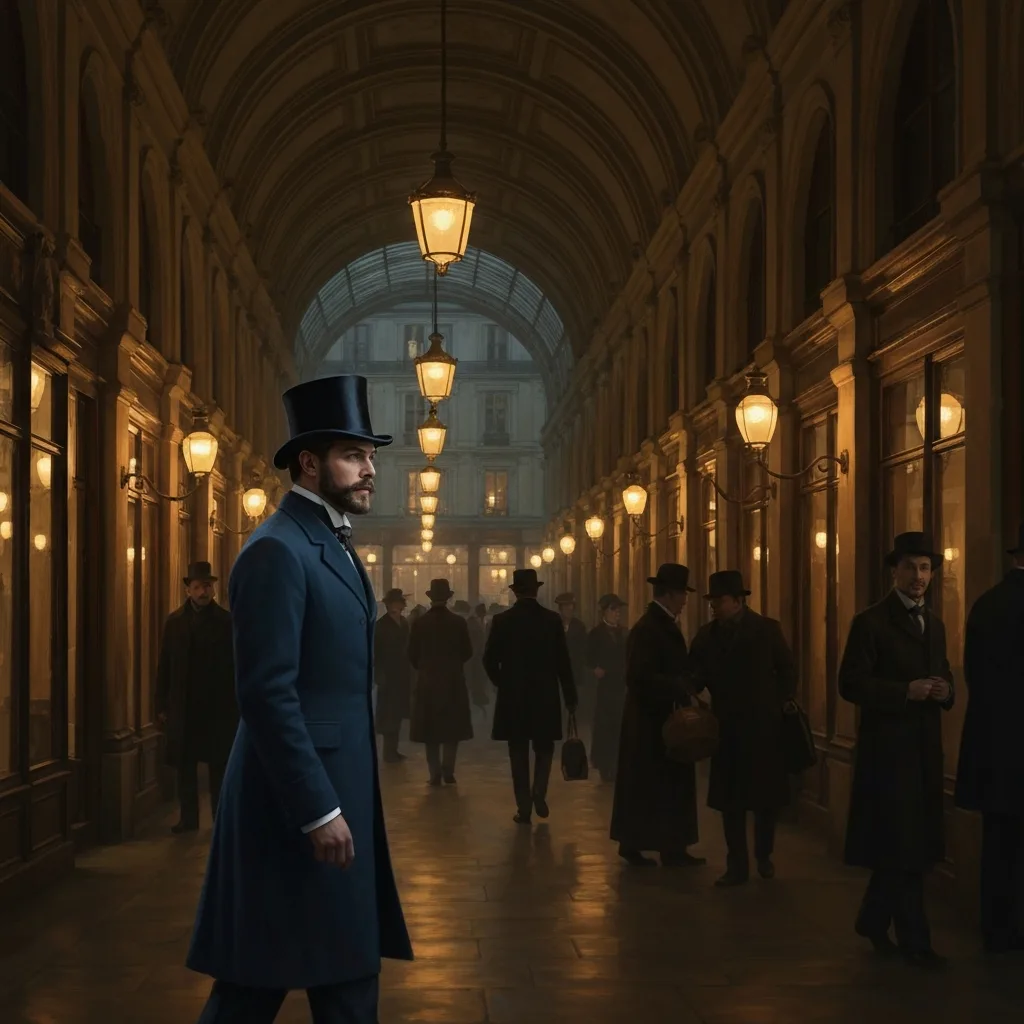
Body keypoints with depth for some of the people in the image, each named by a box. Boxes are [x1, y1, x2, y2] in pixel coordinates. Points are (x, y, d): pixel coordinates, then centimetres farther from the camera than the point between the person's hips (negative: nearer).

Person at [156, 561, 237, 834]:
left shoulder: (228, 621, -2)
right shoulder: (174, 621, 5)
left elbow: (238, 666, -4)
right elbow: (164, 666, 4)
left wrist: (237, 704, -9)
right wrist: (162, 706, 1)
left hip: (219, 706, -2)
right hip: (183, 706, 2)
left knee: (219, 765, 3)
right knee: (185, 764, 7)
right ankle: (188, 817, 15)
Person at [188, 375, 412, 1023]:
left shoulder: (333, 544, 15)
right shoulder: (277, 551, -15)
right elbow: (267, 693, -22)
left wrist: (340, 802, 17)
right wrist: (318, 810, -23)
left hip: (339, 792, 10)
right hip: (298, 799, -10)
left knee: (350, 972, 12)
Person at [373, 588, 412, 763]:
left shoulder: (403, 623, 9)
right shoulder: (381, 625, -9)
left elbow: (407, 647, 10)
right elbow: (376, 652, -11)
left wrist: (409, 672, 6)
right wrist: (379, 674, -17)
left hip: (402, 674, 7)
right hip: (388, 675, -7)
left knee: (397, 713, 10)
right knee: (389, 714, -3)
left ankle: (393, 749, 17)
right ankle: (388, 751, 2)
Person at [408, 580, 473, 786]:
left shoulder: (419, 623, -6)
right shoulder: (458, 622, -6)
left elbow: (412, 654, -2)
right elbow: (467, 652, 0)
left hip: (427, 681, 0)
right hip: (453, 681, 0)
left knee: (431, 729, 6)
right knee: (452, 728, 9)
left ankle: (435, 774, 3)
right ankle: (448, 771, 1)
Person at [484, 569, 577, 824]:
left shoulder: (501, 620, -5)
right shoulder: (552, 619, -5)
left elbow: (489, 660, -3)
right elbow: (563, 661, -4)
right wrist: (570, 697, 3)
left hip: (513, 697, 0)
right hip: (545, 696, 0)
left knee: (519, 754, 7)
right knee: (544, 749, 16)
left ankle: (524, 808, 4)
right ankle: (539, 793, -5)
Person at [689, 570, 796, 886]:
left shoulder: (767, 629, -3)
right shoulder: (706, 634, 4)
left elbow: (787, 671, 1)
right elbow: (696, 675, -3)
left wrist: (778, 707, -4)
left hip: (763, 727, -2)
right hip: (726, 727, 2)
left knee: (766, 796, 9)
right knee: (730, 800, 4)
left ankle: (764, 855, 28)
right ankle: (737, 866, 12)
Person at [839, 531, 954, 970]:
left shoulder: (935, 625, 15)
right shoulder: (870, 622, -7)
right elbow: (851, 684, -13)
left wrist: (944, 692, -3)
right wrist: (906, 691, -21)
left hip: (925, 748, 7)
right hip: (888, 748, -7)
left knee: (912, 843, 12)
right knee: (901, 844, -5)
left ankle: (873, 919, 28)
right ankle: (914, 939, 1)